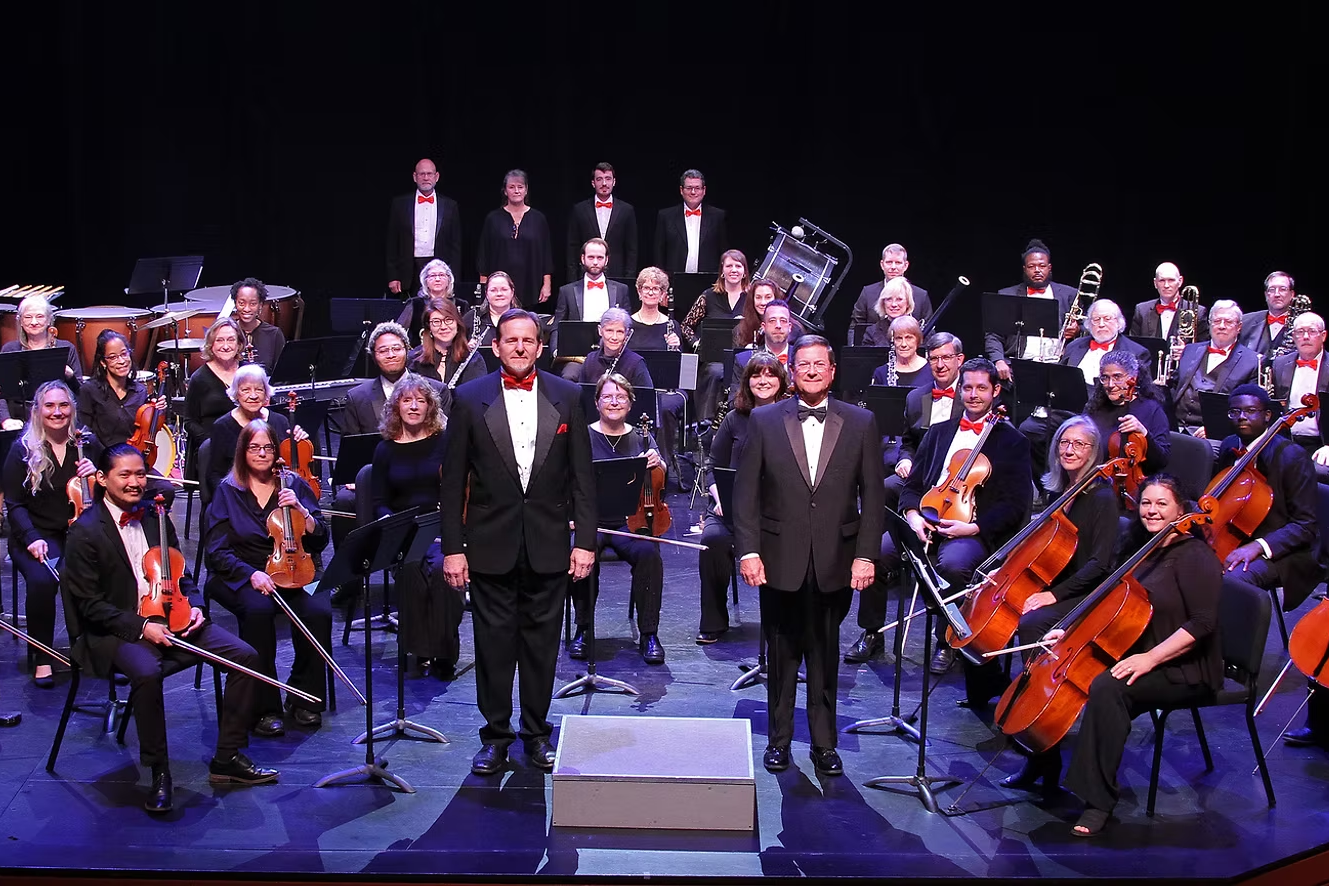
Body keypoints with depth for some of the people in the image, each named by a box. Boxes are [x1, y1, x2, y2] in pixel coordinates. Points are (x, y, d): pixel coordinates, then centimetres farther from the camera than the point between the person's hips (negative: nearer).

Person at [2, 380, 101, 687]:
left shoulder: (88, 444, 7)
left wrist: (96, 476, -9)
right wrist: (31, 539, -15)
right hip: (40, 534, -1)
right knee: (42, 579, -33)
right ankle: (43, 658, -14)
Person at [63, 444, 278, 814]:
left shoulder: (155, 518, 11)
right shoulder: (85, 533, -9)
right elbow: (90, 605, -11)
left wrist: (192, 606, -1)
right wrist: (141, 627, -21)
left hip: (170, 618, 6)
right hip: (117, 631, -6)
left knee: (245, 656, -12)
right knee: (147, 672, -39)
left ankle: (227, 758, -2)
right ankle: (159, 773, -22)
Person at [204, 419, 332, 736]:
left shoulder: (293, 484, 10)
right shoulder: (228, 491, 5)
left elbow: (319, 541, 7)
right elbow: (217, 550, -2)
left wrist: (301, 510, -11)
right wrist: (251, 574, -19)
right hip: (240, 576, -2)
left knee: (319, 611, -29)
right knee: (259, 609, -36)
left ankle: (304, 699, -9)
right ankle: (264, 707, -24)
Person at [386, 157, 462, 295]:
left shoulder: (450, 206, 10)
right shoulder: (399, 204, 9)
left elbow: (455, 246, 10)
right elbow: (392, 243, 8)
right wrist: (392, 277, 1)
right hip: (409, 273, 0)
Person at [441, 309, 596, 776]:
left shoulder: (567, 397, 2)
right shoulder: (470, 399, -1)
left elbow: (582, 475, 3)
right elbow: (454, 480, 0)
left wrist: (585, 540, -3)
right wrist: (452, 548, -4)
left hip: (547, 544, 1)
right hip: (490, 544, -1)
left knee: (541, 640, 9)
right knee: (494, 641, 5)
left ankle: (537, 732, 23)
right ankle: (495, 735, 19)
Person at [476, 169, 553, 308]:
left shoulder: (538, 219, 7)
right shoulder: (493, 219, 6)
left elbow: (547, 253, 7)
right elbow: (483, 255, 7)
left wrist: (546, 285, 0)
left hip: (530, 286, 0)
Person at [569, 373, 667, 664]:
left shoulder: (641, 438, 13)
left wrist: (658, 464, -19)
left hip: (630, 521, 1)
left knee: (649, 553, -30)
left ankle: (648, 634, -17)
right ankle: (583, 629, -13)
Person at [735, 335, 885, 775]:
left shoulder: (861, 424, 3)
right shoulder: (764, 421, 1)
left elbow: (872, 495, 2)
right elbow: (746, 492, 0)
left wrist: (866, 554, -4)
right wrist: (748, 550, -8)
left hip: (835, 563, 0)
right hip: (781, 561, 0)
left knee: (825, 656, 10)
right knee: (782, 654, 10)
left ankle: (824, 743, 22)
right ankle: (779, 739, 24)